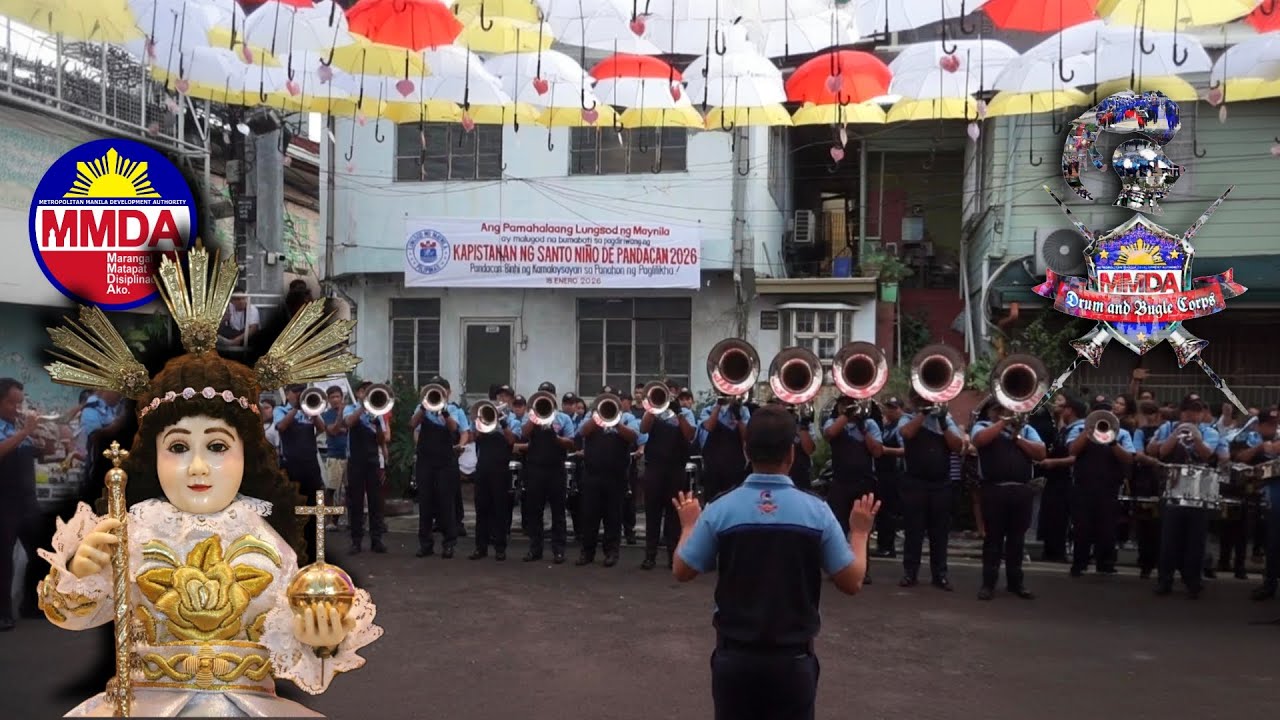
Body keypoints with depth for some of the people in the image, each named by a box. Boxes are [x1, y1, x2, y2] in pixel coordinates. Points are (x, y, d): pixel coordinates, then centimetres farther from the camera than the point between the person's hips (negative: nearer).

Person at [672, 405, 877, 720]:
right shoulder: (817, 511, -11)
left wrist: (689, 526, 17)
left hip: (734, 656, 1)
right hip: (793, 659, 0)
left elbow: (682, 572, 0)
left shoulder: (720, 509, -11)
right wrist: (859, 532, 12)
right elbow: (851, 582, -4)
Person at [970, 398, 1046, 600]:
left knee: (1017, 538, 9)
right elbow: (980, 440, -15)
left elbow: (1041, 453, 4)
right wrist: (1002, 422, -7)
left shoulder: (1026, 429, 16)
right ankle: (989, 582, 4)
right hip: (994, 489, -3)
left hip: (1022, 490, 3)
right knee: (993, 537, 0)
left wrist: (1017, 437, -4)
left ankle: (1016, 581, 18)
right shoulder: (982, 426, 9)